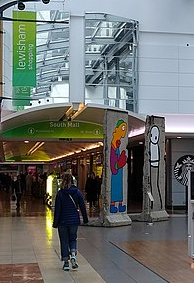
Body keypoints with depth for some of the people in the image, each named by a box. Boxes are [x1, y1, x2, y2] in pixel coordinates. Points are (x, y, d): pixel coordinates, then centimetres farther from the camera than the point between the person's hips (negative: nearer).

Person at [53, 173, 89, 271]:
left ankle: (66, 262, 12)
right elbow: (82, 207, 0)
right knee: (73, 239, 18)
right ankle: (73, 255, -7)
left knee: (64, 241, 10)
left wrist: (55, 222, -2)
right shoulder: (77, 192, -3)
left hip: (63, 221, -2)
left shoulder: (60, 193, -9)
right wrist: (85, 219, 12)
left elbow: (57, 209, -8)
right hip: (74, 220, 2)